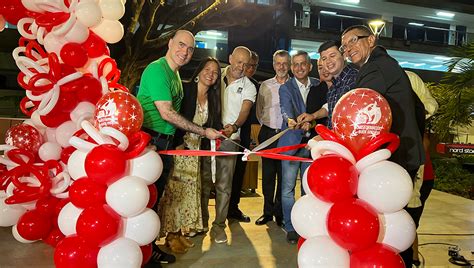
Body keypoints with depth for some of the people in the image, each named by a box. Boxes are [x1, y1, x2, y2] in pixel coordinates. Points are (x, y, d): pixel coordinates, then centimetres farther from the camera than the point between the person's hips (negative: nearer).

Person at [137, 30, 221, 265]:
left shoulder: (175, 74, 15)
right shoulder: (157, 69, -13)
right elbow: (166, 113, -18)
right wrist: (203, 131, -14)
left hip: (165, 142, 9)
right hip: (149, 140, -9)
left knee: (156, 194, 15)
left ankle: (149, 246, 29)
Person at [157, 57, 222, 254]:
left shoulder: (213, 98, 10)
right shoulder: (185, 90, -7)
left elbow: (214, 125, 11)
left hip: (196, 150, 6)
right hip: (178, 147, -6)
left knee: (189, 189, 10)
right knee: (174, 189, -1)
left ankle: (180, 231, 22)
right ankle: (170, 234, 10)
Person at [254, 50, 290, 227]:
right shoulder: (265, 85, 8)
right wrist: (267, 126, 9)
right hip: (268, 134, 3)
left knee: (284, 176, 4)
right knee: (267, 174, 8)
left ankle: (280, 213, 18)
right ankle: (268, 212, 21)